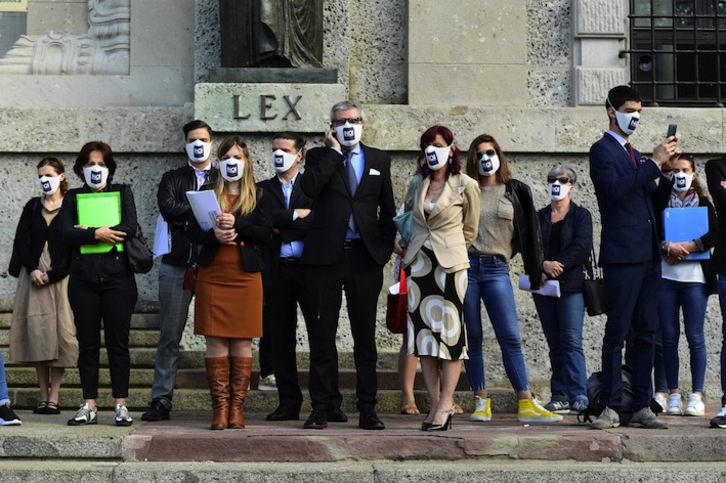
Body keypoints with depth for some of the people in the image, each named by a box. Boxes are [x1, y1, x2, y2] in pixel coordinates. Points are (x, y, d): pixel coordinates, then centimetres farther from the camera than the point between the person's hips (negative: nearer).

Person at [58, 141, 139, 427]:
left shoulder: (122, 193, 10)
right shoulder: (73, 197, 13)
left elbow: (130, 227, -7)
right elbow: (67, 233, -3)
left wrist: (88, 232, -8)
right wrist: (98, 234, -15)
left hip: (117, 277, -1)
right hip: (83, 279, 1)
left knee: (118, 342, -2)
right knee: (87, 344, 3)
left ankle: (121, 406, 0)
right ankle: (89, 406, 6)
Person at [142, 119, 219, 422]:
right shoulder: (172, 179, 14)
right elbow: (168, 209, -5)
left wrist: (186, 216, -12)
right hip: (177, 266, 1)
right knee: (169, 336, 1)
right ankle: (161, 400, 4)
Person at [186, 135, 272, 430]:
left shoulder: (257, 196, 7)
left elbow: (266, 234, -4)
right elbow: (193, 232, 4)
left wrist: (236, 224, -16)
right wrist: (214, 235, -16)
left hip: (246, 277, -1)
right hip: (212, 276, 1)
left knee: (242, 343, 0)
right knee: (215, 342, -1)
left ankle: (237, 406, 4)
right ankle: (220, 406, 2)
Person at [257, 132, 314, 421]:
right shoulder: (263, 189, 14)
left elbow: (320, 222, -7)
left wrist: (283, 228, -8)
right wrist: (297, 215, -9)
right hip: (277, 270, 2)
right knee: (280, 339, 4)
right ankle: (289, 402, 10)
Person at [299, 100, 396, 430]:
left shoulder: (379, 161, 13)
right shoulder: (319, 157, 8)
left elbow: (387, 209, 14)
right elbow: (309, 188, -13)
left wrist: (385, 248, 1)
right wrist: (334, 151, -8)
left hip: (365, 257, 1)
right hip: (325, 256, -1)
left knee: (365, 336, 3)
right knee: (322, 335, 2)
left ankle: (367, 409, 7)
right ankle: (324, 406, 9)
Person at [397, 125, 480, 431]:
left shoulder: (465, 186, -4)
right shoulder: (417, 183, 8)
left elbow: (470, 229, 7)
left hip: (450, 264, -4)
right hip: (418, 262, 4)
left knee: (449, 332, -6)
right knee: (424, 332, 2)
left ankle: (445, 405, -4)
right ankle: (436, 405, 6)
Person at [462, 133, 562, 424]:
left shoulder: (515, 192, 8)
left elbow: (529, 233, 10)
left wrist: (535, 272, 8)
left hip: (496, 269, -1)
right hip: (465, 266, 1)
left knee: (510, 337, -7)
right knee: (471, 337, 2)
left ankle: (526, 405, -7)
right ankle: (481, 402, 8)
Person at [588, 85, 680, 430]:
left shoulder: (635, 155, 23)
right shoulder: (602, 151, -3)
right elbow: (616, 189, -19)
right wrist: (655, 163, -18)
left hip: (648, 255, 8)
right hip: (622, 255, -8)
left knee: (645, 333, 6)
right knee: (617, 333, -7)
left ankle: (642, 407, 8)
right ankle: (610, 408, -5)